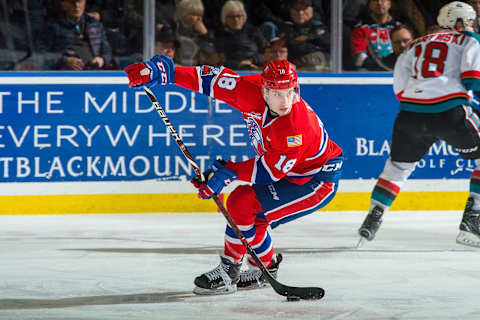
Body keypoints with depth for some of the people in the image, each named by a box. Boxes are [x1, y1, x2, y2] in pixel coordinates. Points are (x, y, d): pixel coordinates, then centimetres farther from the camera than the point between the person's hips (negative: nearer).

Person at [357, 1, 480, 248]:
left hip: (410, 111, 4)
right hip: (450, 110, -4)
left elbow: (400, 87, 19)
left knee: (399, 164, 23)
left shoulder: (416, 44, 27)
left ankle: (373, 218, 14)